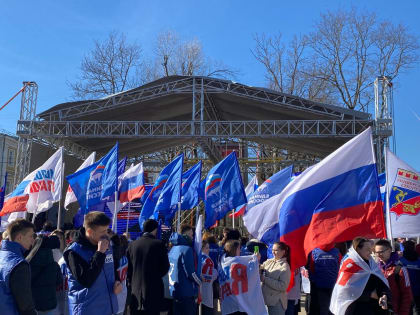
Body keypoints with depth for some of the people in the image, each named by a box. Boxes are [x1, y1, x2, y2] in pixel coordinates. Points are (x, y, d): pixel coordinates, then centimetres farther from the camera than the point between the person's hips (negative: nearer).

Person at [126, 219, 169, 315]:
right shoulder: (159, 244, -9)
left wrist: (129, 285, 15)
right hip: (153, 290, -3)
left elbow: (128, 268, 4)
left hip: (135, 291, 4)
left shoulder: (132, 245, 2)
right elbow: (165, 267, -4)